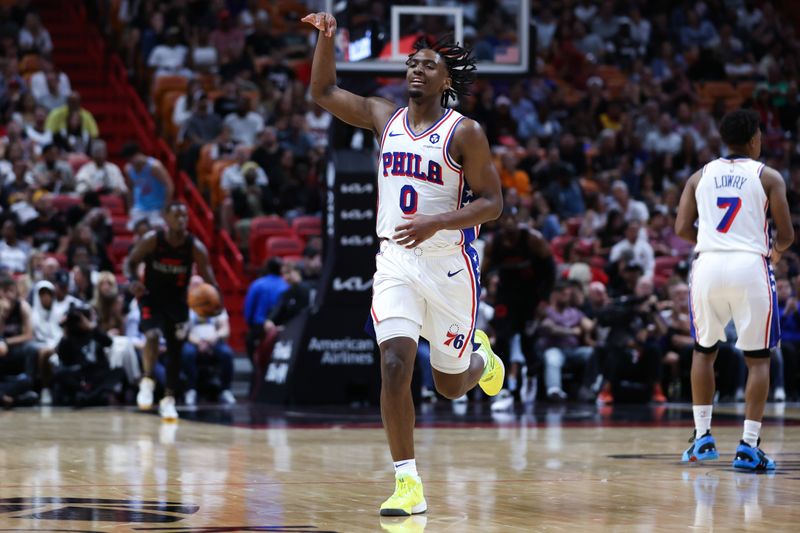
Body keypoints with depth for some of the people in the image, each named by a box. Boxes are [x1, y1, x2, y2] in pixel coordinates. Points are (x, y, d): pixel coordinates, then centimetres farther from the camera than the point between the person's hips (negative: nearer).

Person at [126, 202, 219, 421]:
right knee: (153, 335, -28)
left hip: (178, 301, 2)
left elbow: (209, 280, -12)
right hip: (152, 298, -2)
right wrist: (134, 281, -23)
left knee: (175, 350, 6)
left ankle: (169, 400, 19)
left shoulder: (195, 247, -15)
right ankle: (147, 382, -14)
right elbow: (132, 262, -2)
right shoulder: (152, 240, -17)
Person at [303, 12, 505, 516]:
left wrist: (435, 223, -25)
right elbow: (324, 92, 16)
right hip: (396, 261, 3)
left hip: (449, 263, -3)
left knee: (450, 383, 10)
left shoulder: (465, 133, -8)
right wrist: (327, 36, 1)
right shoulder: (385, 117, 6)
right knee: (395, 367, -16)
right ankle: (408, 485, -12)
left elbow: (492, 203, -11)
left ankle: (481, 356, 48)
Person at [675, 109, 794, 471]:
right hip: (750, 266, -3)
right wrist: (777, 250, 23)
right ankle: (748, 447, -2)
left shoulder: (700, 176, 12)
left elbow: (682, 229, 6)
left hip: (708, 265, 3)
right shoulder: (768, 177, 3)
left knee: (704, 350, 21)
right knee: (758, 358, 6)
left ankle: (702, 438, 17)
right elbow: (786, 234, 0)